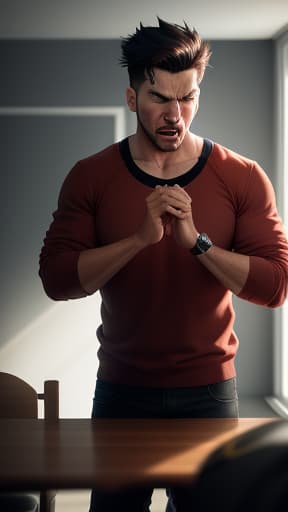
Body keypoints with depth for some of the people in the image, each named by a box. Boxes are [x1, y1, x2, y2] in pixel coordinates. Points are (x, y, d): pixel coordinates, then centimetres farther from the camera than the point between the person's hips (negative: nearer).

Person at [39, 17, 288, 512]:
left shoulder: (243, 178, -5)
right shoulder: (90, 177, -3)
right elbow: (56, 278, -11)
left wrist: (196, 240, -24)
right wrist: (141, 237, -24)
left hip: (209, 391, 0)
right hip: (121, 391, 1)